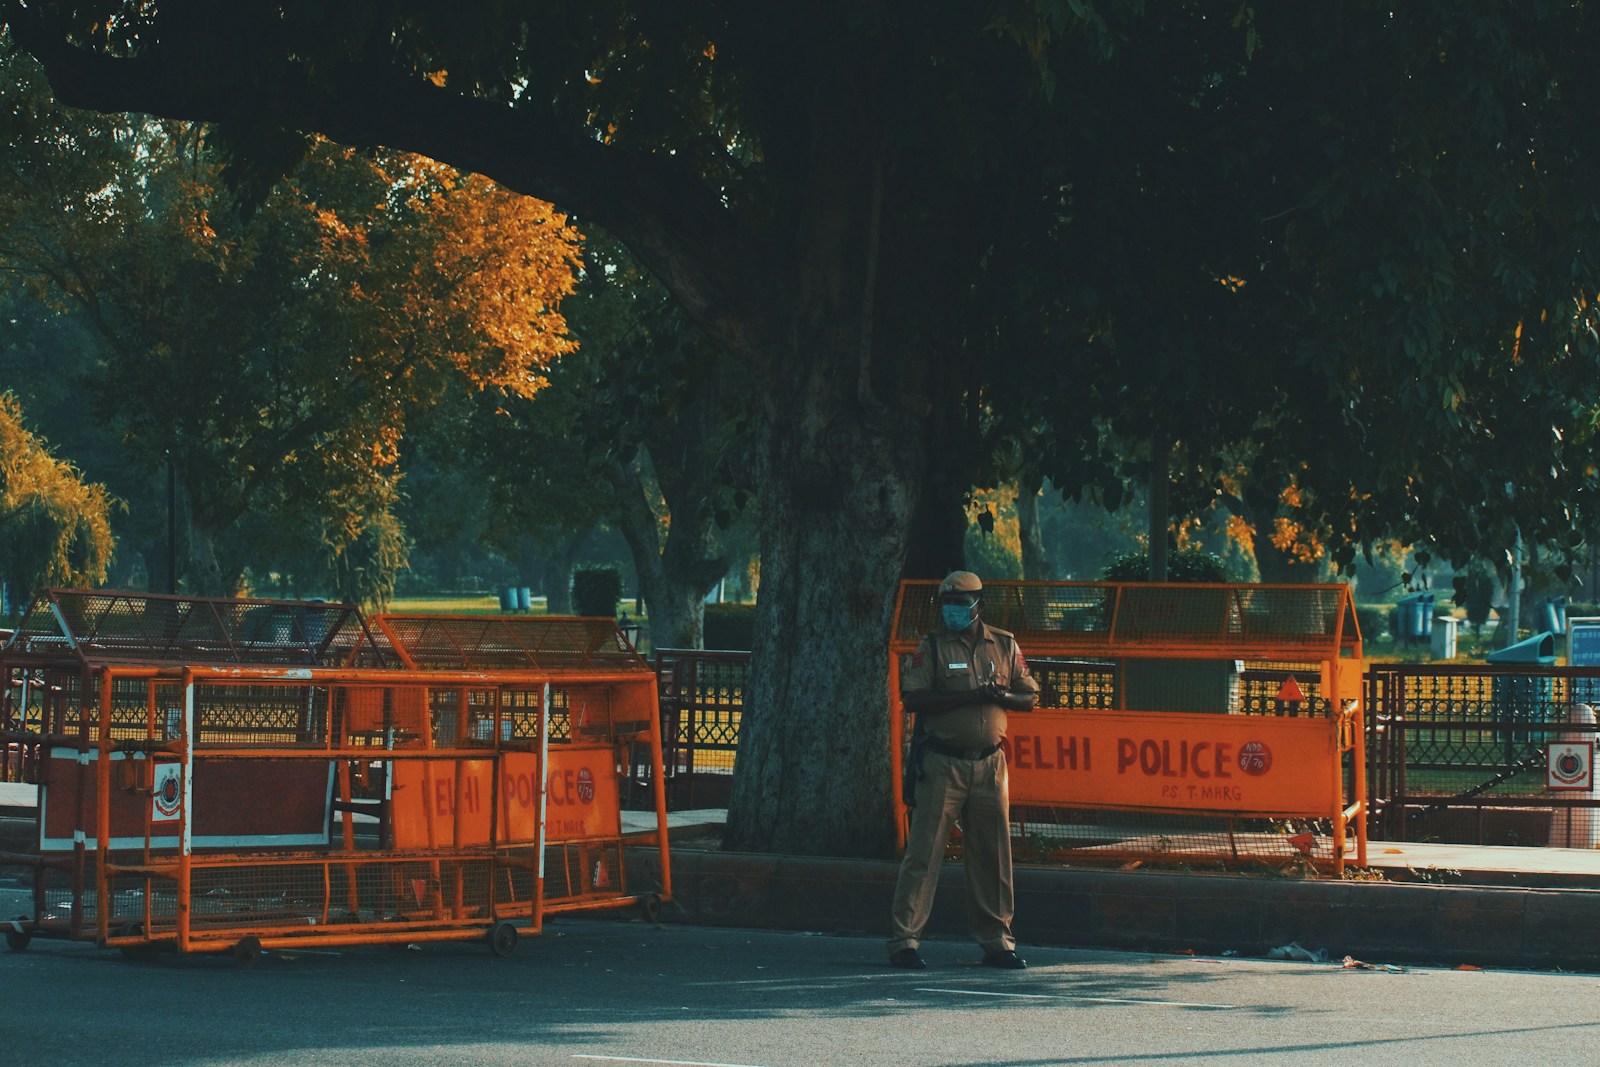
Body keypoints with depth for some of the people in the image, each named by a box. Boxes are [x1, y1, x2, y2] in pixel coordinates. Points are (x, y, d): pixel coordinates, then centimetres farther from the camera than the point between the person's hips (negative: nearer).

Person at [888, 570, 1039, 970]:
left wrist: (1003, 697, -9)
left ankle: (996, 941, 16)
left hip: (990, 763, 4)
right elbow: (913, 699, -10)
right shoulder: (932, 647, 0)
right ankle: (904, 940, -5)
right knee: (924, 851, -6)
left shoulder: (1005, 645, 10)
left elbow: (1029, 697, 13)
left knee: (993, 855, 8)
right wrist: (970, 697, -18)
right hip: (942, 762, -4)